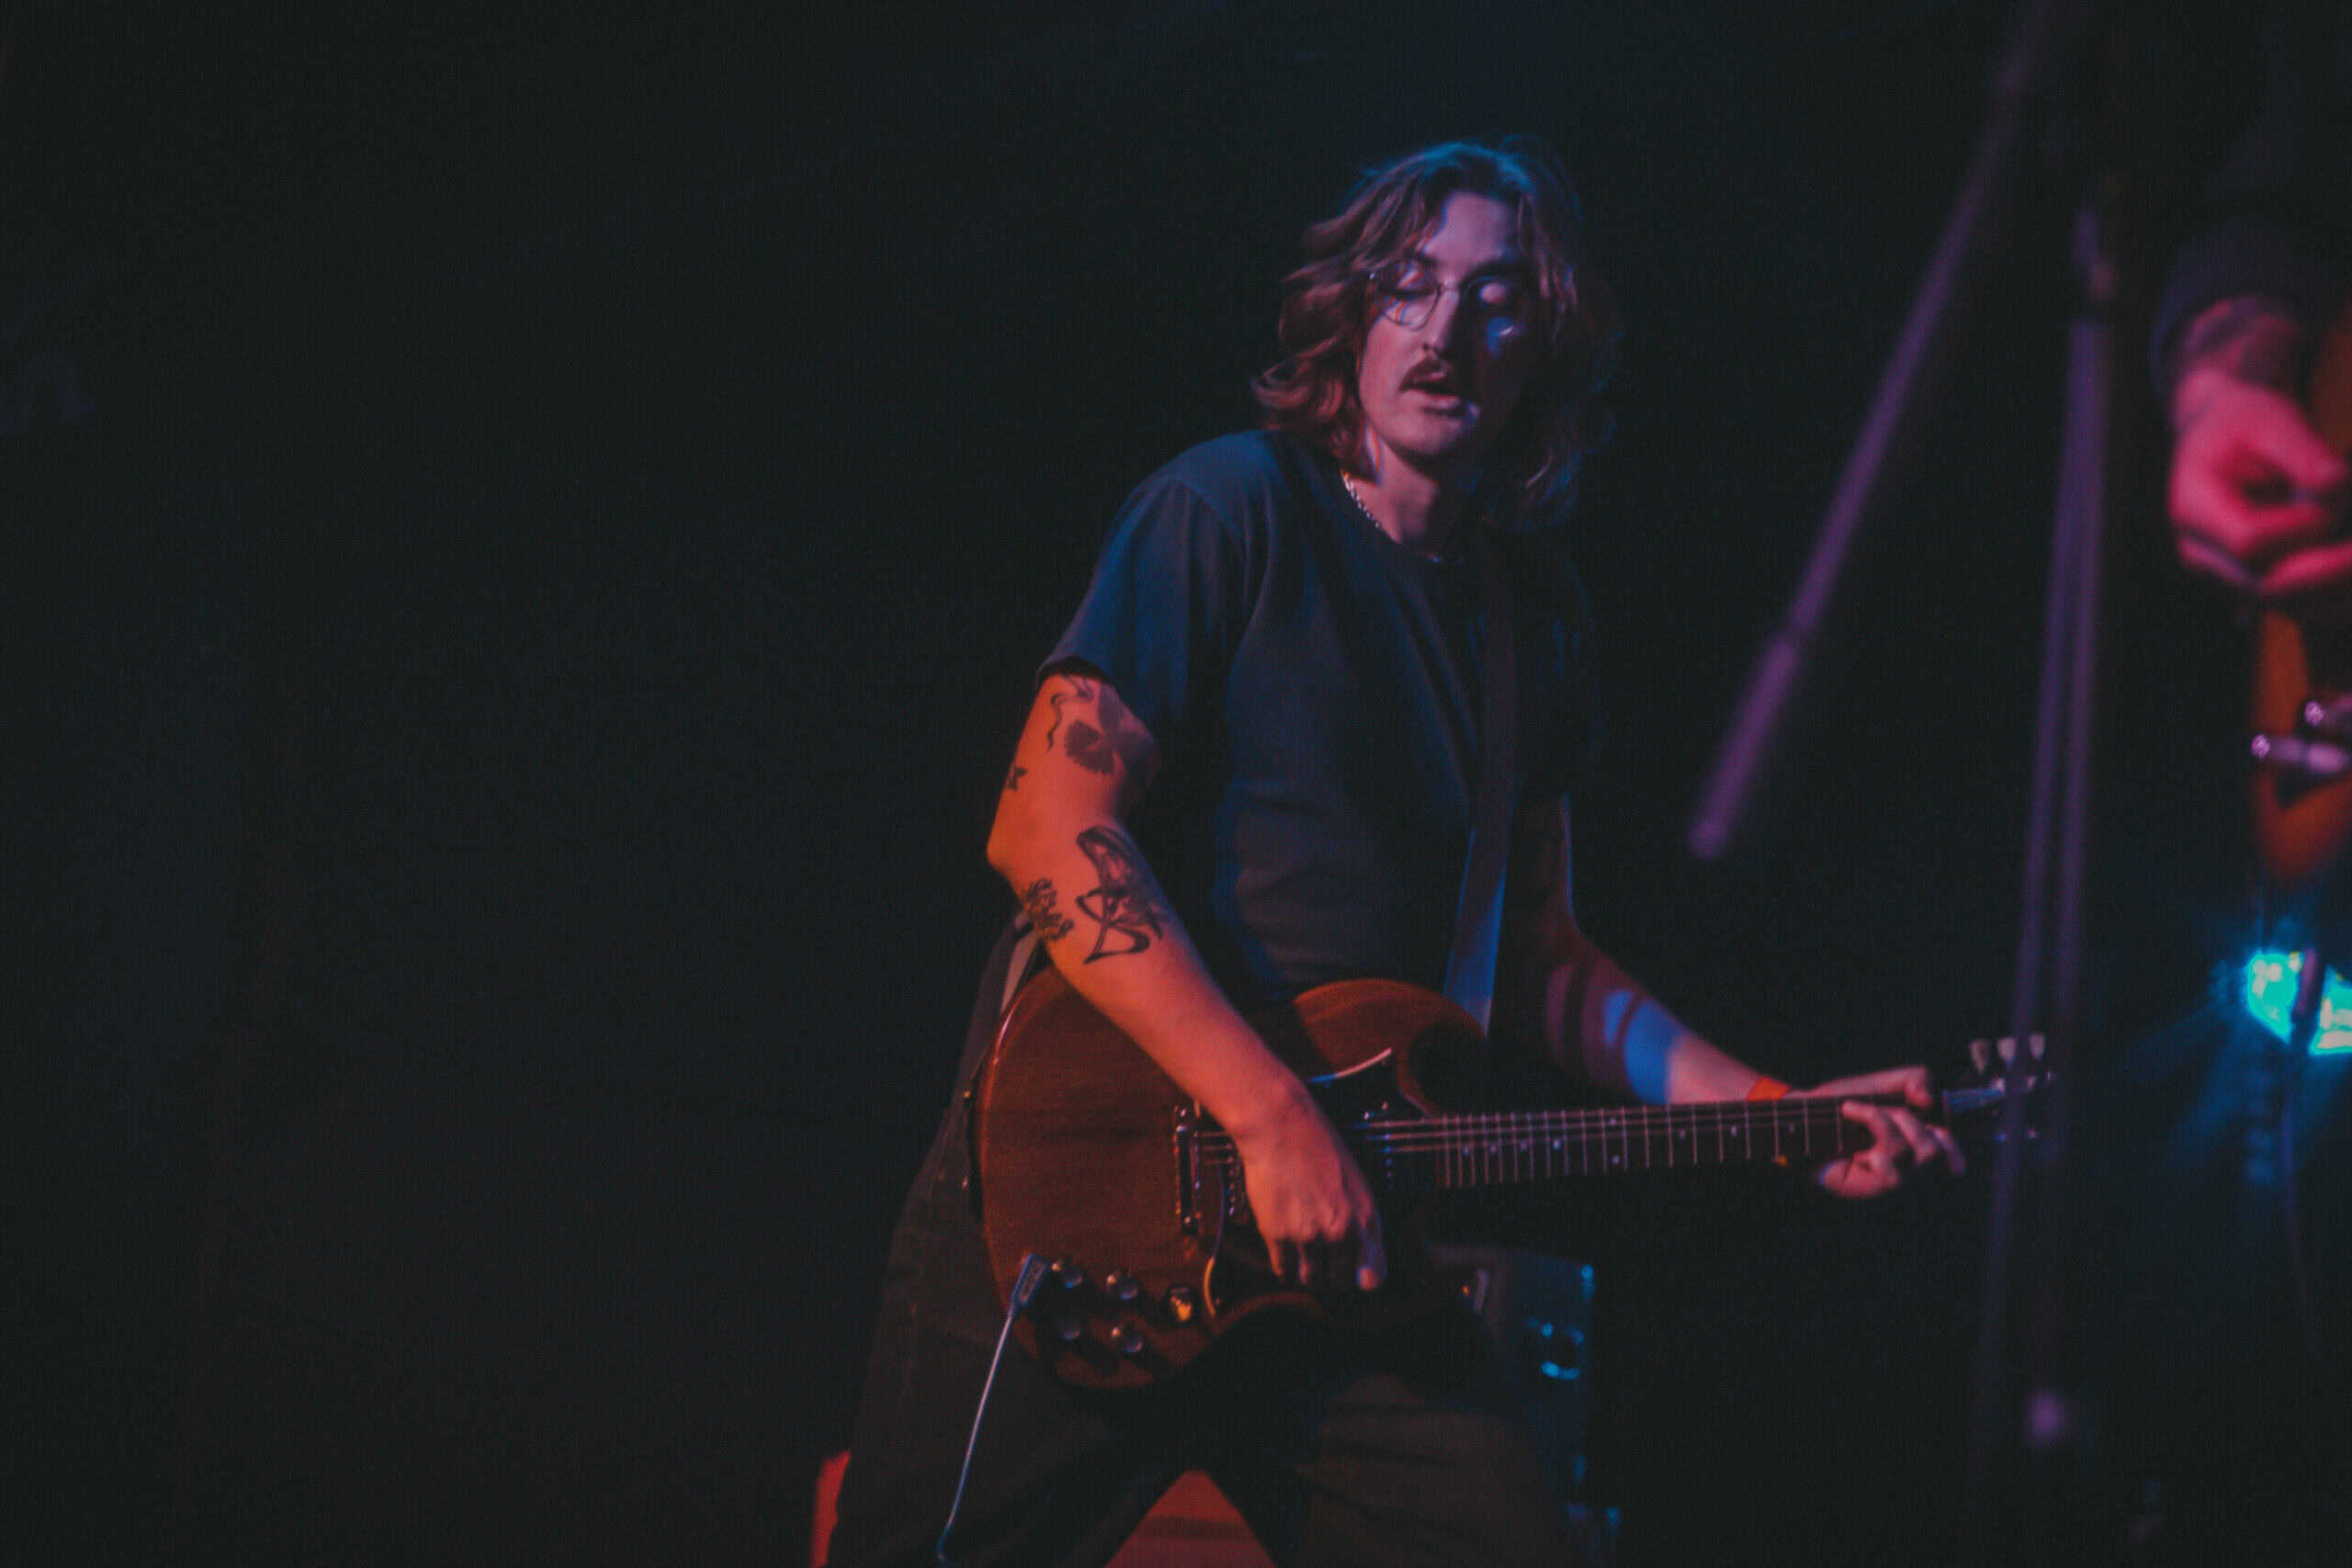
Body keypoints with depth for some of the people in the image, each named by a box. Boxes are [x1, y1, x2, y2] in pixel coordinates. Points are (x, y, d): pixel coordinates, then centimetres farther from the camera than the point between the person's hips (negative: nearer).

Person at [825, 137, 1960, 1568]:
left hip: (1339, 1240, 6)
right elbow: (1050, 823, -17)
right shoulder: (1236, 510, -6)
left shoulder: (1532, 610, 14)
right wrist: (1273, 1118, -23)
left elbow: (1532, 954, 19)